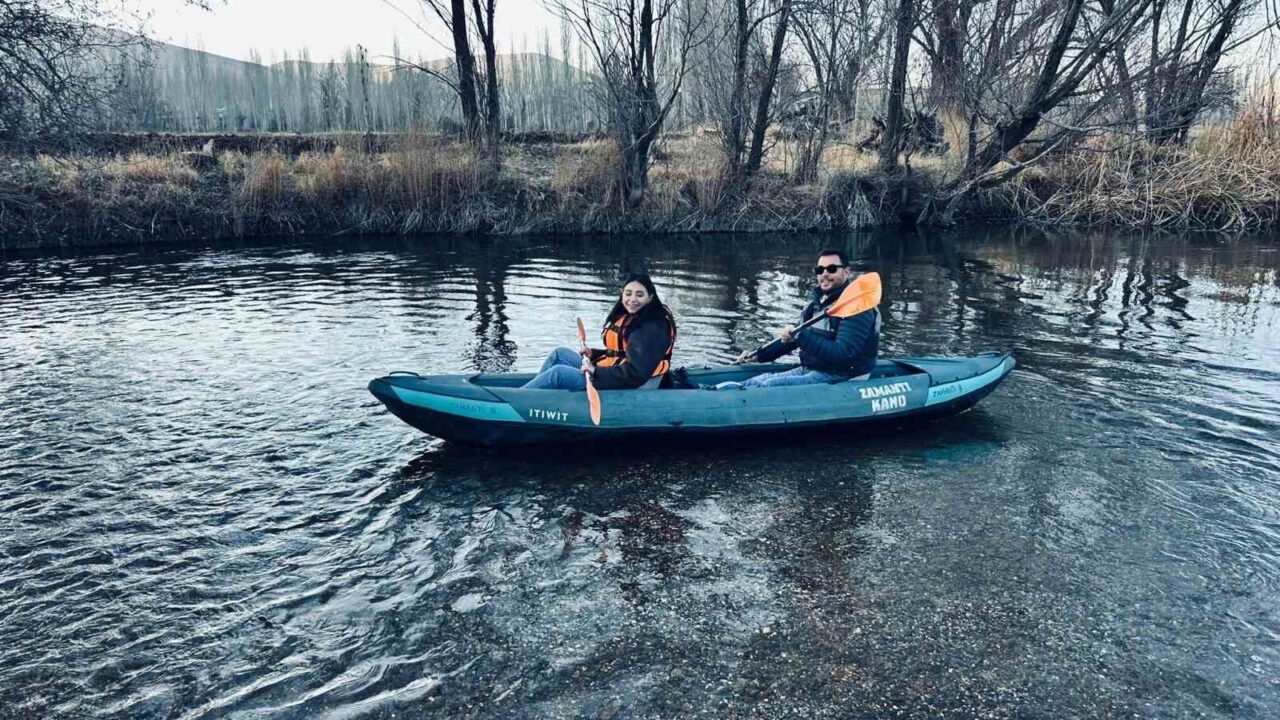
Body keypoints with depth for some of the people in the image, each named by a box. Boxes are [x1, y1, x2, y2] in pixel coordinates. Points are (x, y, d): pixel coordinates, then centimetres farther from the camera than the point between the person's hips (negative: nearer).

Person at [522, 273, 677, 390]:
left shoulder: (652, 329, -20)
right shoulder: (628, 317, 10)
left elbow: (636, 374, -28)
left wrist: (596, 372, -29)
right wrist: (594, 353, 8)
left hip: (630, 390, -10)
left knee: (558, 373, -16)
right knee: (560, 354, 11)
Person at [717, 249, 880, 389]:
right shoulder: (816, 303, 13)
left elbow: (842, 355, -27)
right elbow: (793, 338, 25)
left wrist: (801, 337, -29)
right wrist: (759, 355, 15)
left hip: (840, 379, -9)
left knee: (769, 387, -24)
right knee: (758, 381, -6)